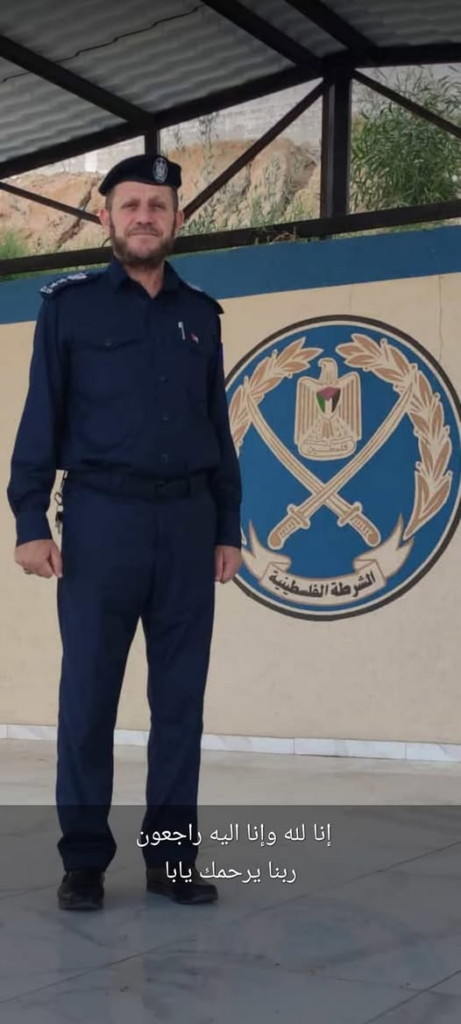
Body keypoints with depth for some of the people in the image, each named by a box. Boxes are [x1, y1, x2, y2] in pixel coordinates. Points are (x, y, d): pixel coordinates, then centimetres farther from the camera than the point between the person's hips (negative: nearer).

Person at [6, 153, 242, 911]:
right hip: (102, 517, -3)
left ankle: (172, 857, 13)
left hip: (188, 522, 3)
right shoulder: (69, 304, 5)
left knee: (180, 698, 4)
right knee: (89, 697, 1)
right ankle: (84, 861, 11)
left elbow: (218, 427, 14)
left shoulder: (201, 315, 14)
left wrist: (228, 527, 9)